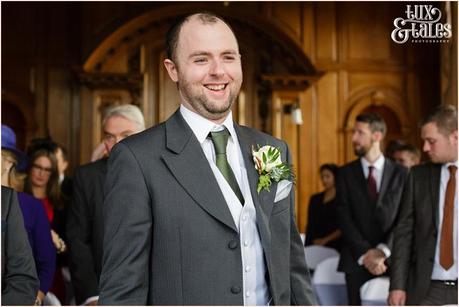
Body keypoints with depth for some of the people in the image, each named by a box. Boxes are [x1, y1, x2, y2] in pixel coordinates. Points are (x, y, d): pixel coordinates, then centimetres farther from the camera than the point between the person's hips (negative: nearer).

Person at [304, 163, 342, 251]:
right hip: (316, 246, 3)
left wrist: (325, 240, -7)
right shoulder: (315, 199, 13)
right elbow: (310, 226, 10)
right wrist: (307, 246, 0)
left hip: (335, 246, -3)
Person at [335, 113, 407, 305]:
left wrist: (384, 251, -14)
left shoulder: (400, 173, 5)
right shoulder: (345, 173, 7)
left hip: (391, 259, -1)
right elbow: (344, 217, -1)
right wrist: (364, 253, -12)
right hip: (357, 260, 1)